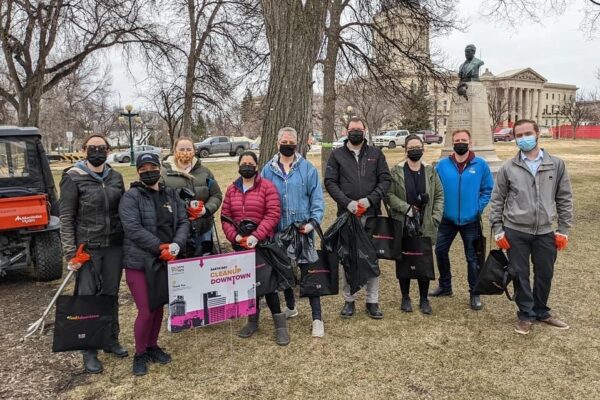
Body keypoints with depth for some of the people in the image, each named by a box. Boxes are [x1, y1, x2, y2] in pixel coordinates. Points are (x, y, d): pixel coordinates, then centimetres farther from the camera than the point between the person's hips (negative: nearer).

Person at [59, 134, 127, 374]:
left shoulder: (115, 177, 6)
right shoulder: (73, 178, -6)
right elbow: (66, 218, -7)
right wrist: (70, 253, -11)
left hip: (115, 246, 4)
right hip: (87, 248, -4)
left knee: (111, 295, 14)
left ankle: (112, 340, 31)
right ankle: (89, 352, 16)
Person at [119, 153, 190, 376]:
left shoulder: (171, 195, 8)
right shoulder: (131, 197, -8)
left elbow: (183, 222, 3)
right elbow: (133, 229, -18)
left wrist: (176, 245, -15)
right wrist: (161, 247, -21)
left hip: (165, 261, 5)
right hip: (139, 262, -5)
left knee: (159, 307, 15)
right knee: (146, 311, -3)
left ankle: (152, 346, 35)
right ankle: (140, 354, 20)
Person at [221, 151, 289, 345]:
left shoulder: (267, 186, -5)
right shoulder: (231, 190, 9)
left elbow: (273, 214, -13)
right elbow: (225, 217, 6)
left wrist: (256, 236, -20)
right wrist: (234, 236, -11)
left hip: (263, 242, -5)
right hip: (241, 244, 5)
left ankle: (280, 324, 5)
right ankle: (253, 321, 28)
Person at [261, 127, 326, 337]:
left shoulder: (308, 168, -2)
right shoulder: (268, 170, 4)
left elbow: (317, 198, -3)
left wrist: (313, 221, -15)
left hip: (303, 229, -3)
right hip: (278, 230, 3)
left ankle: (317, 318, 8)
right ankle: (290, 306, 37)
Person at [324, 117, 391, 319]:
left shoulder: (376, 154, 9)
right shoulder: (337, 154, 6)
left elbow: (385, 179, 4)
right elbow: (330, 182, 0)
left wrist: (370, 199, -11)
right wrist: (347, 202, -13)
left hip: (371, 214, 1)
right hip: (347, 214, 0)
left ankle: (372, 301, 16)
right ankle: (349, 300, 19)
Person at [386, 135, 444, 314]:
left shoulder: (430, 171, 5)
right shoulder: (396, 171, -2)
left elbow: (439, 195, 8)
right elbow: (389, 195, -6)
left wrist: (436, 217, -2)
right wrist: (407, 208, -15)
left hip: (425, 225, 2)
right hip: (402, 225, -1)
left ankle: (424, 299, 21)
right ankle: (405, 298, 22)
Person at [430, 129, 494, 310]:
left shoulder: (481, 165, -6)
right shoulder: (442, 165, -3)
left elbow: (488, 190, 1)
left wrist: (479, 207, -7)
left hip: (471, 220, -2)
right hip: (447, 219, 2)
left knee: (472, 258, 7)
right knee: (440, 251, 11)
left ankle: (474, 294, 21)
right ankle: (445, 286, 31)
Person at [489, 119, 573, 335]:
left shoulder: (557, 165, 1)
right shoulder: (508, 168, -2)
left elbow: (564, 200, 5)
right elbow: (497, 201, 2)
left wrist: (563, 230, 1)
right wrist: (498, 230, -3)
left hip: (545, 232, 1)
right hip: (515, 232, -1)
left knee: (545, 274, 13)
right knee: (521, 275, 7)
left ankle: (541, 311, 34)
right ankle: (526, 314, 23)